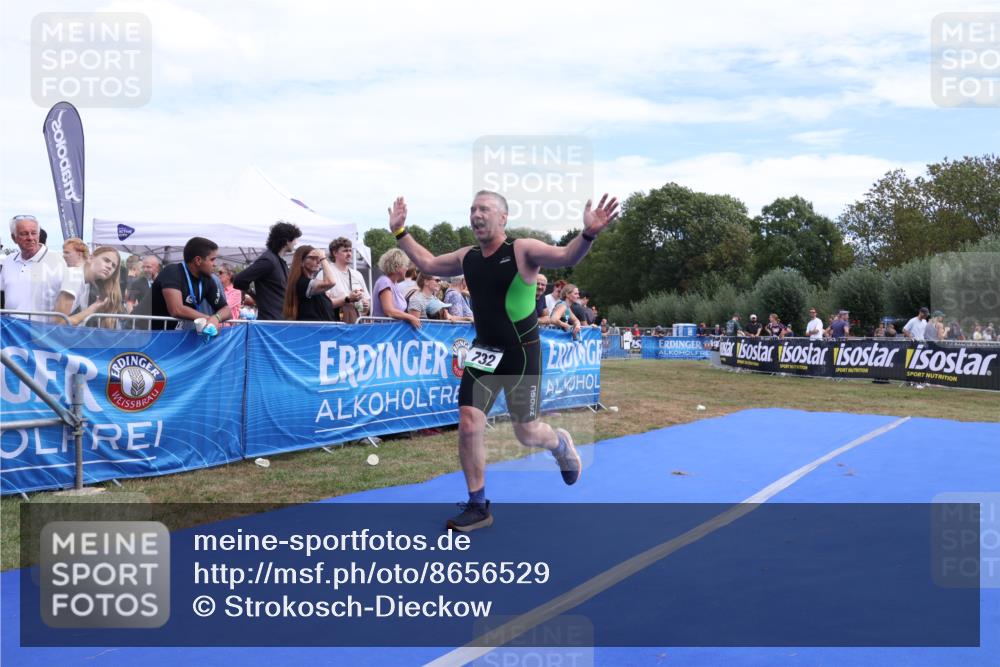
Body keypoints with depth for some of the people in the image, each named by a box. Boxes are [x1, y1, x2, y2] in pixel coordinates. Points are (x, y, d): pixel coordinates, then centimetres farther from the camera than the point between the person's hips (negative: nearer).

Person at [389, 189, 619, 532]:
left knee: (526, 433, 5)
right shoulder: (467, 257, 4)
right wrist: (400, 232, 18)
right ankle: (478, 507, 11)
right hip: (483, 351, 5)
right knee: (468, 426, -4)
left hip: (521, 353, -5)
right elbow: (427, 263, 20)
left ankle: (561, 444, 42)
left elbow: (566, 256, -29)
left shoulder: (523, 250, -14)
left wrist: (588, 234, -48)